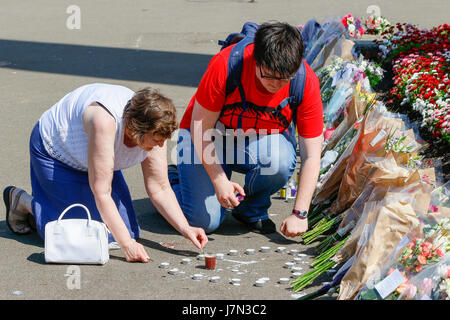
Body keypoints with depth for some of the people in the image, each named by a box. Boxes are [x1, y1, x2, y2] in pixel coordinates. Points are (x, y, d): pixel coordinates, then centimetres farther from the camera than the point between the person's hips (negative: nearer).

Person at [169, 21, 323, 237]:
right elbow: (200, 125, -21)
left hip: (259, 141, 2)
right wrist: (219, 180, -28)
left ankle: (253, 210, -3)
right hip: (209, 138, -2)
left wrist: (299, 214, -24)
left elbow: (311, 156, -19)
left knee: (281, 159, -35)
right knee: (205, 221, -16)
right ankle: (172, 179, 17)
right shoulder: (225, 65, -31)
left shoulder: (307, 82, -24)